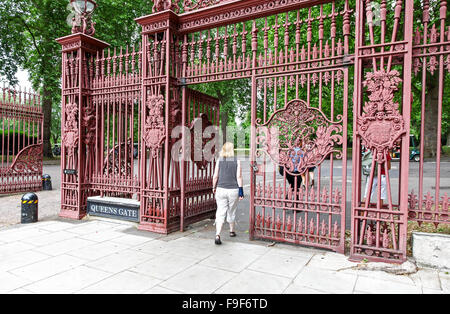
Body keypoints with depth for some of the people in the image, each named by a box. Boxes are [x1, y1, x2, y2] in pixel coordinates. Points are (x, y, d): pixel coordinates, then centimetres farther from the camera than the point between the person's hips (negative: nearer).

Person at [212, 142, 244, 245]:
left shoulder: (219, 161, -1)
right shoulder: (237, 161, -3)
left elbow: (215, 176, 0)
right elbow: (239, 177, -6)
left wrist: (214, 187, 14)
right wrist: (241, 190, -2)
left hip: (221, 189, 0)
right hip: (233, 190, 0)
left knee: (220, 212, 0)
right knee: (231, 211, 18)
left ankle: (217, 235, -12)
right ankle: (232, 231, 35)